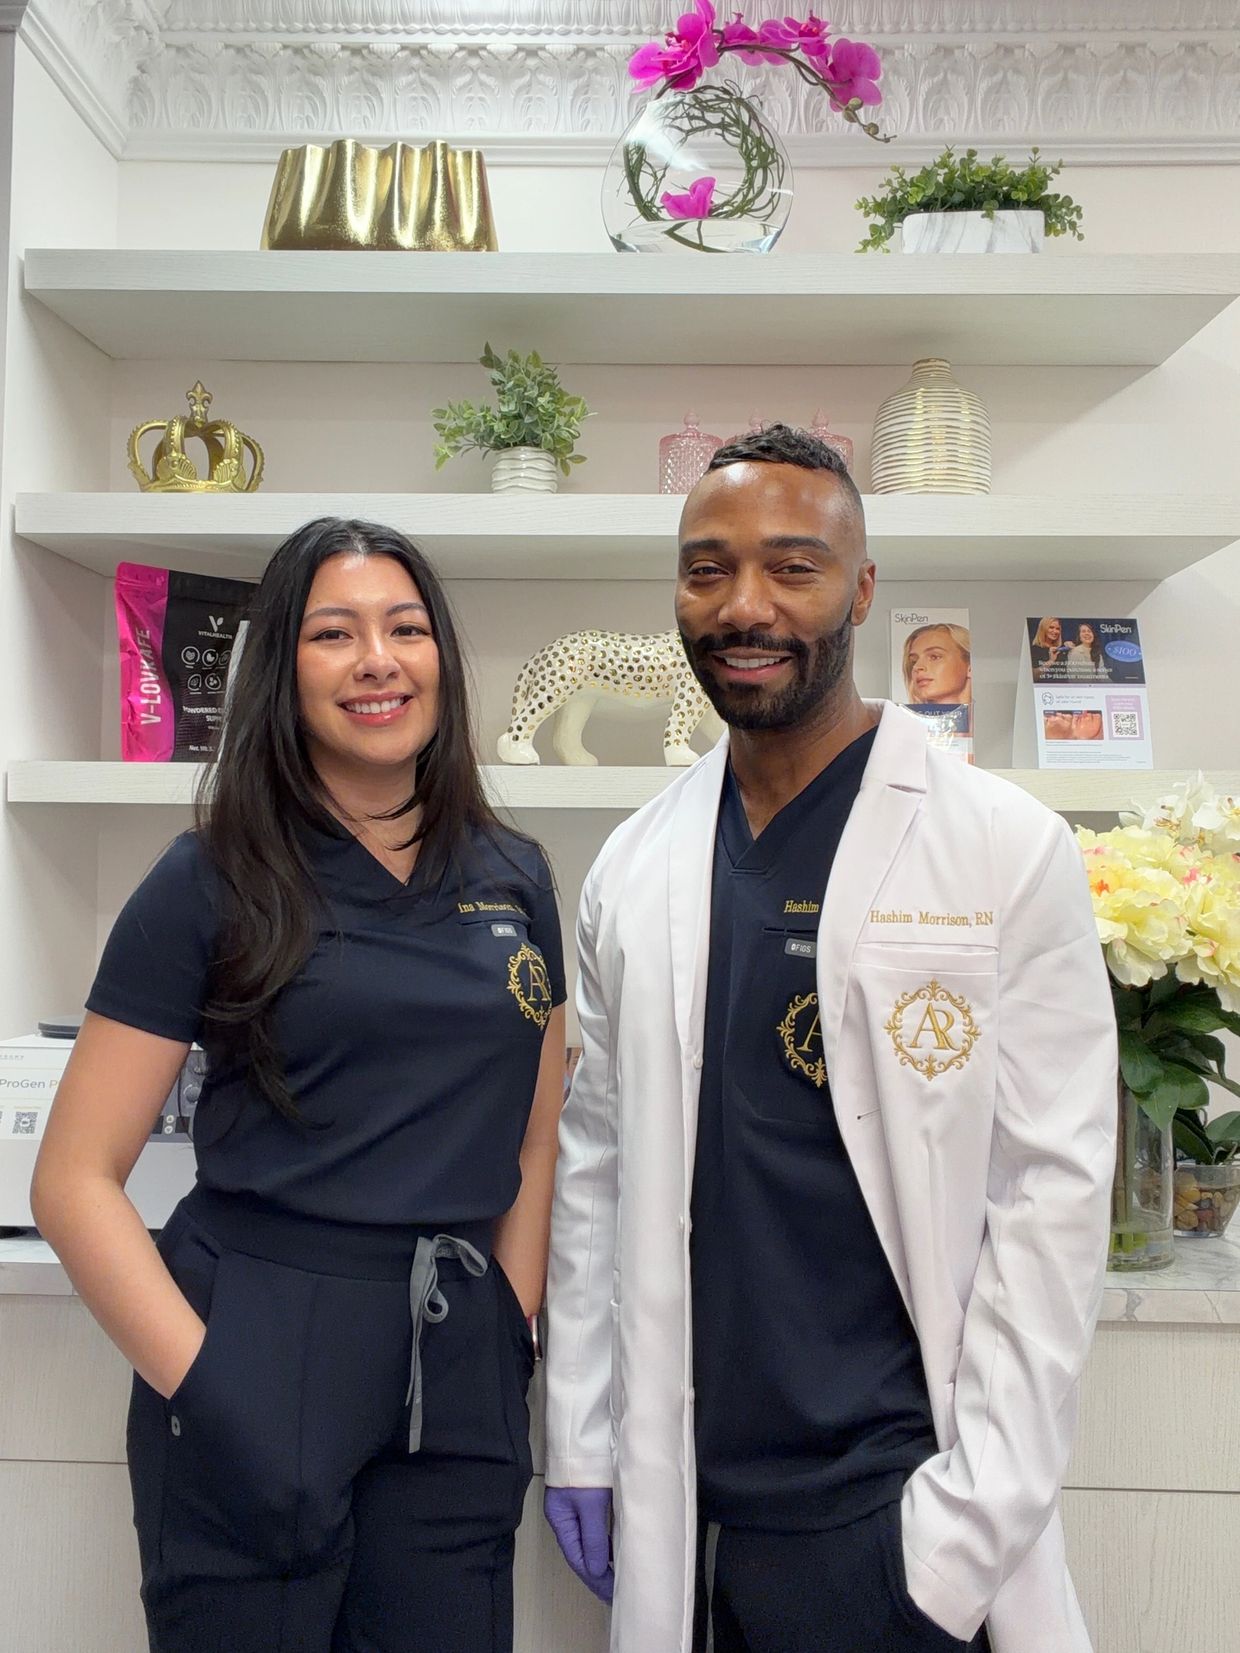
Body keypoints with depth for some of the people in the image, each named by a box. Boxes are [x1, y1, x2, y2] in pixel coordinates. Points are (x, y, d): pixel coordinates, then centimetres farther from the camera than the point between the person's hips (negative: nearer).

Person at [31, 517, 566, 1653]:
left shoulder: (513, 879, 5)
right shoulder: (214, 883, -6)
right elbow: (75, 1180, -6)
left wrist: (511, 1338, 4)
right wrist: (204, 1387, -12)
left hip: (459, 1377, 4)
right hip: (259, 1356, -3)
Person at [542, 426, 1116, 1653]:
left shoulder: (1009, 850, -9)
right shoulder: (632, 869, 2)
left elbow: (1053, 1192, -9)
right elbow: (594, 1165, 6)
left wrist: (972, 1524, -12)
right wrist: (580, 1446, 5)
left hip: (891, 1512, -3)